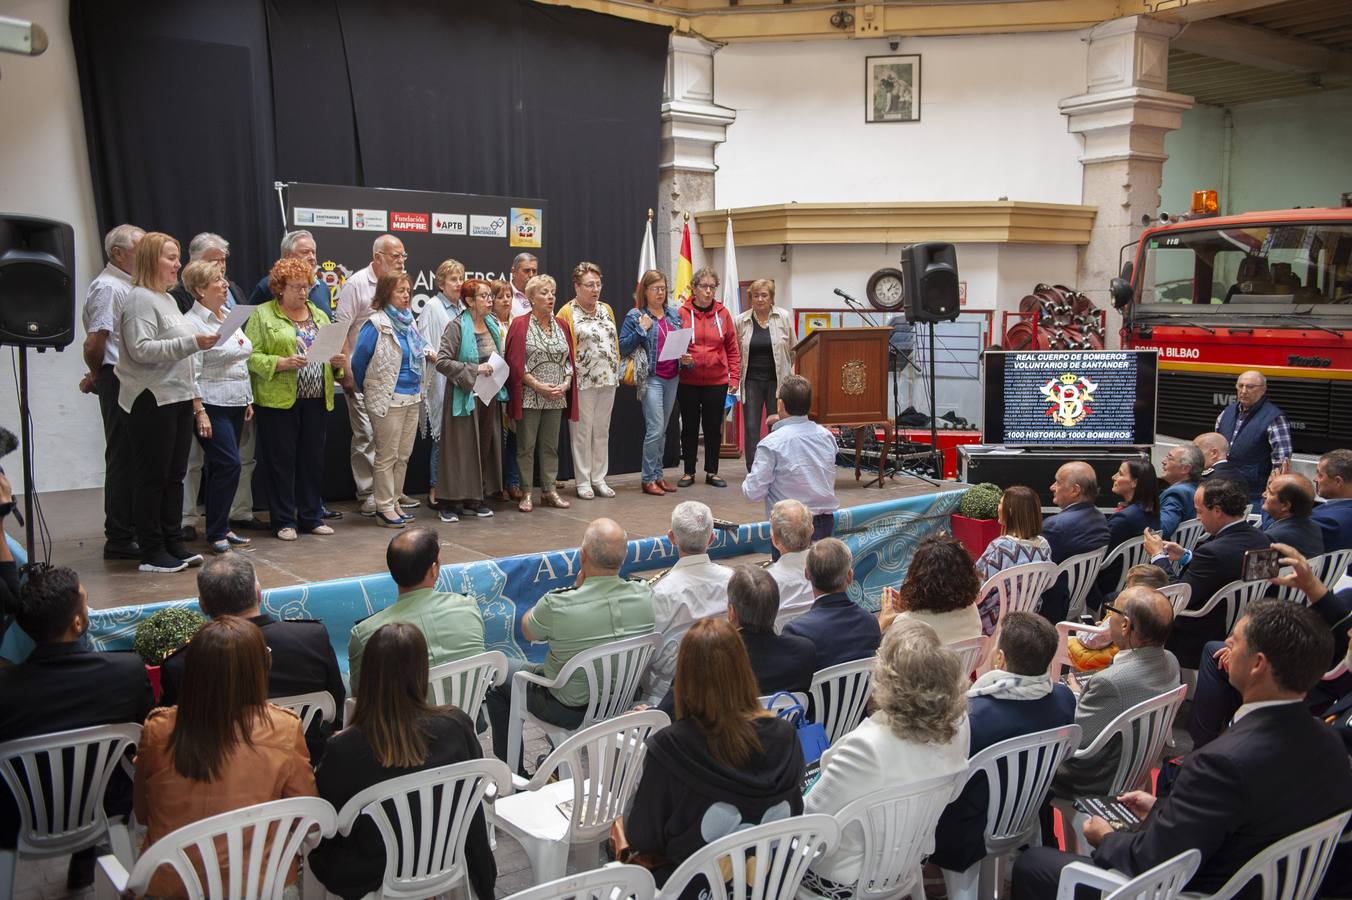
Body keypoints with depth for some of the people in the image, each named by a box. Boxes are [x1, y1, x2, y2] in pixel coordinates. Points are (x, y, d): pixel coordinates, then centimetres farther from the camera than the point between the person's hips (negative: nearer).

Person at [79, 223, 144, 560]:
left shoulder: (130, 286, 16)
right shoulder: (108, 287, -13)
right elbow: (94, 343, -17)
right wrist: (95, 377, -1)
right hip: (119, 381, -9)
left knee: (133, 459, 14)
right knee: (123, 460, -3)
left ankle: (134, 530, 23)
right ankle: (119, 540, 4)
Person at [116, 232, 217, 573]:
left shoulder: (168, 299, 19)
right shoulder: (140, 299, -9)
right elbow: (141, 350, -21)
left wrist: (196, 401, 21)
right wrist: (191, 342, -24)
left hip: (179, 400, 9)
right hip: (153, 401, -9)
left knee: (175, 475, 11)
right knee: (153, 477, -3)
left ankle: (174, 544, 18)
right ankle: (152, 552, 4)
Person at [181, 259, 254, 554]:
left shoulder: (229, 316, 14)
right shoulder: (192, 323, -11)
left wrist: (248, 400, 17)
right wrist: (199, 412, -19)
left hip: (236, 405, 8)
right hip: (212, 405, -8)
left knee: (221, 468, 12)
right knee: (228, 464, -11)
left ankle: (221, 528, 18)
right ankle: (216, 532, -1)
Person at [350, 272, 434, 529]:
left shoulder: (407, 321, 9)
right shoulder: (376, 324, -14)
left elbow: (417, 347, 24)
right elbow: (359, 360, -10)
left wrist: (428, 352, 1)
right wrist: (367, 390, 3)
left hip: (412, 398, 7)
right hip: (388, 399, -7)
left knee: (403, 455, 13)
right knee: (386, 456, 0)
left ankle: (394, 500, 24)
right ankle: (384, 507, 8)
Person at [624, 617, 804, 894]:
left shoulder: (669, 746, -28)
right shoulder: (783, 736, -17)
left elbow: (641, 838, -15)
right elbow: (794, 818, 0)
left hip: (694, 888, -4)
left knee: (618, 826, 27)